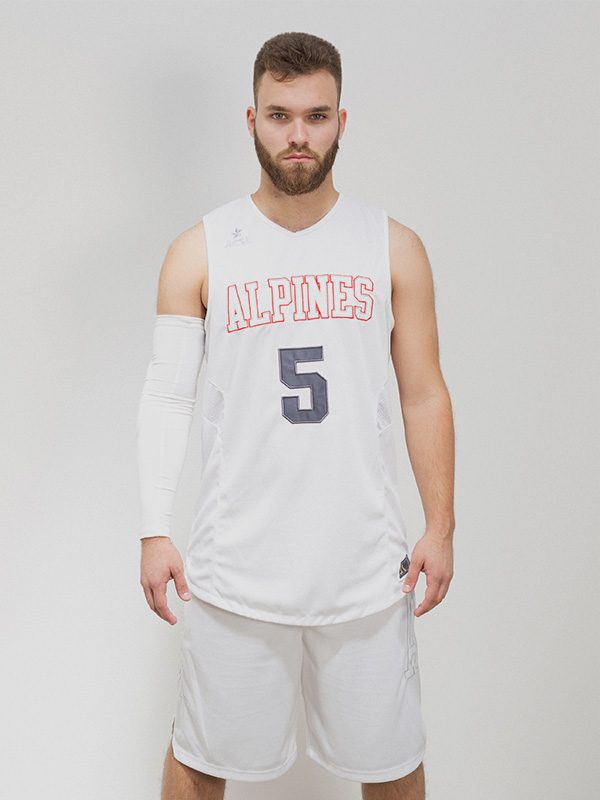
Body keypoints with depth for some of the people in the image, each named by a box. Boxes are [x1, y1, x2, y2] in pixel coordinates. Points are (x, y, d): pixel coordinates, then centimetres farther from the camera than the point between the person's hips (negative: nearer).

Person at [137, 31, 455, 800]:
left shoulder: (394, 248, 2)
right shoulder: (199, 252, 0)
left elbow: (424, 396, 5)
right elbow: (167, 396, 0)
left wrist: (440, 528, 1)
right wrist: (155, 532, -6)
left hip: (366, 564, 1)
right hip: (235, 565, 0)